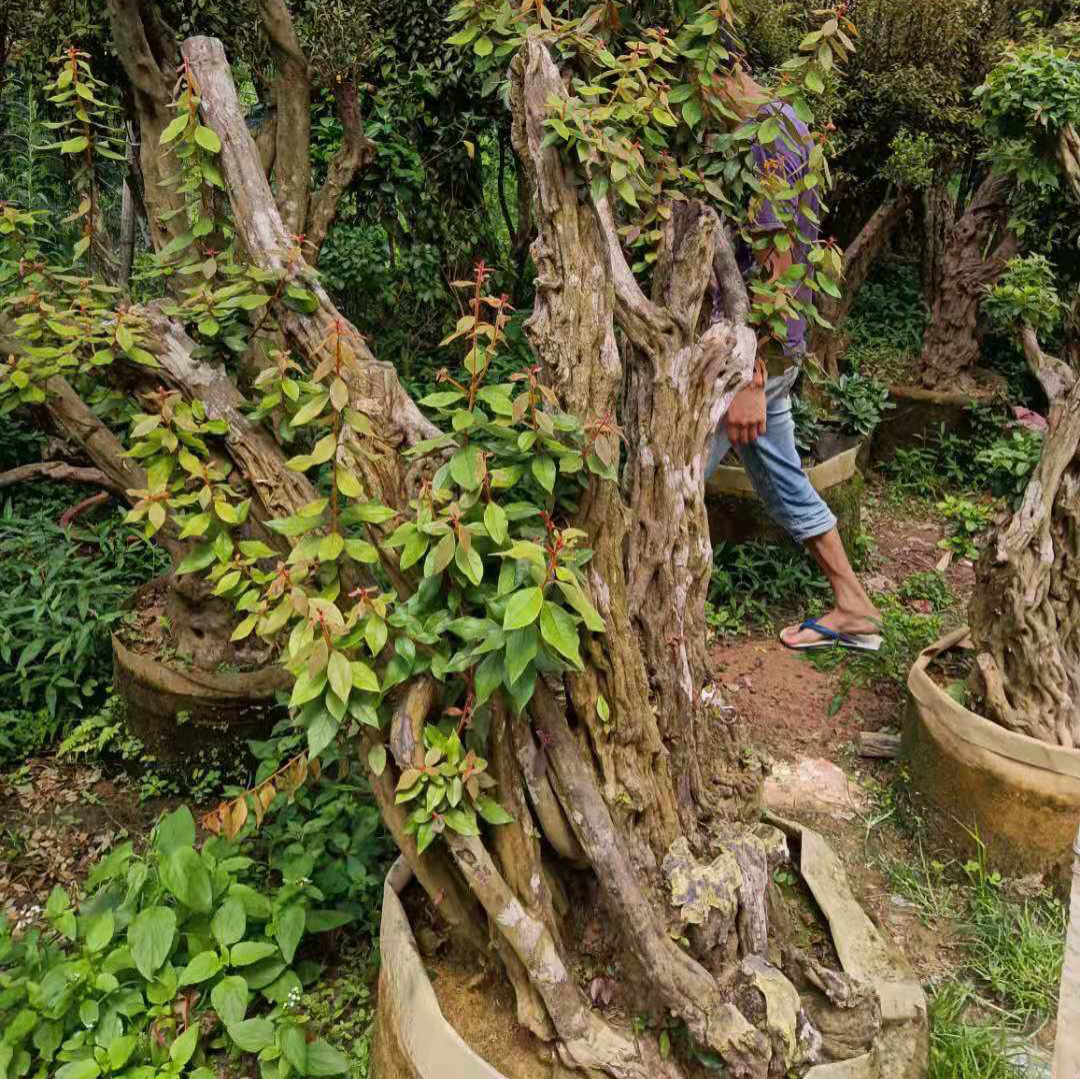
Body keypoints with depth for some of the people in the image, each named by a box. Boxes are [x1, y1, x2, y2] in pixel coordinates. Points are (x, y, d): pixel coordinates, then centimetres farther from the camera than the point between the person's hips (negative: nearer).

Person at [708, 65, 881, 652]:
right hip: (774, 348, 10)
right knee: (782, 478, 18)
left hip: (750, 352, -10)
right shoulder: (780, 118, 14)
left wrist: (750, 379, -25)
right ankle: (854, 609, 28)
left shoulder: (761, 138, -17)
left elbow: (774, 263, -23)